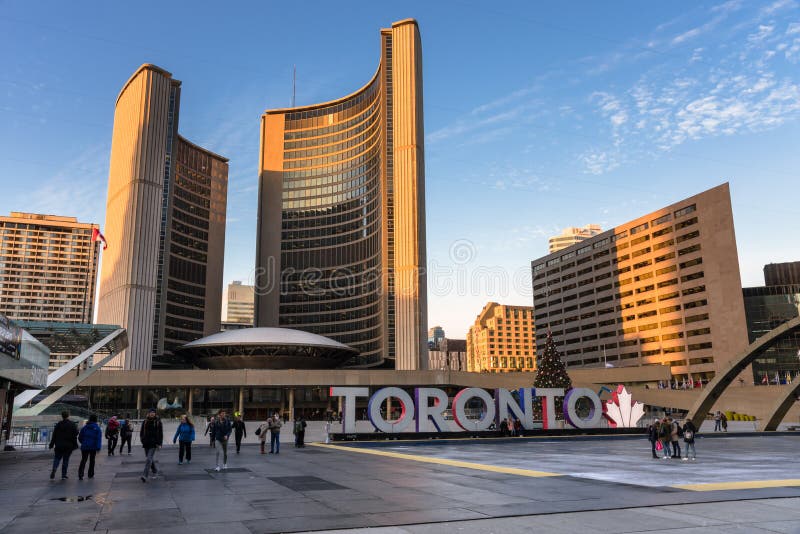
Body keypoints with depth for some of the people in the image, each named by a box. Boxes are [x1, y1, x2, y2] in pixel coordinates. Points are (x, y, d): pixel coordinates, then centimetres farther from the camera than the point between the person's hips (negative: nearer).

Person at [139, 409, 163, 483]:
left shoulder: (158, 422, -2)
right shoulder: (145, 421, 7)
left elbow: (160, 433, -1)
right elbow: (141, 431, 13)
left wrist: (159, 443, -6)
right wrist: (142, 440, 2)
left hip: (154, 443, -4)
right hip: (146, 443, 4)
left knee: (149, 459, -14)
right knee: (150, 458, 14)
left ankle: (144, 475, -18)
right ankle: (155, 472, 32)